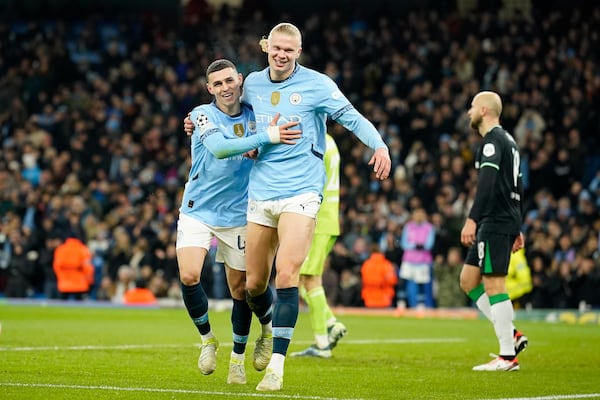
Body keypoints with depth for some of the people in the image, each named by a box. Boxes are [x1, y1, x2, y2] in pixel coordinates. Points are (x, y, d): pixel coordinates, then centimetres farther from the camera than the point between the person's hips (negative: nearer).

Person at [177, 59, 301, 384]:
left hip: (237, 215, 2)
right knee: (189, 276, -19)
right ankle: (207, 339, 6)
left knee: (240, 288, 3)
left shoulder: (255, 115, 2)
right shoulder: (203, 115, -10)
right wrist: (266, 137, -35)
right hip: (197, 210, -2)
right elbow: (220, 148, -28)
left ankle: (237, 358, 23)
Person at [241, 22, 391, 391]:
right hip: (260, 193, 5)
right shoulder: (252, 83, 10)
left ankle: (277, 365, -18)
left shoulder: (316, 84, -4)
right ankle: (268, 331, 39)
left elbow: (352, 117, -8)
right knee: (254, 285, 6)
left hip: (301, 192, -4)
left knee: (286, 274, -19)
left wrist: (379, 145, -23)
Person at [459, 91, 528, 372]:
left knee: (493, 285, -8)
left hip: (495, 223, -10)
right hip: (506, 222, 10)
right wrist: (518, 228, 26)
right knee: (468, 280, 13)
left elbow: (487, 183, -23)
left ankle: (507, 357, -7)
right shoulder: (508, 141, 21)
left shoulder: (492, 141, -11)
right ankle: (511, 335, 8)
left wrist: (472, 219, -28)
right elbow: (517, 187, 24)